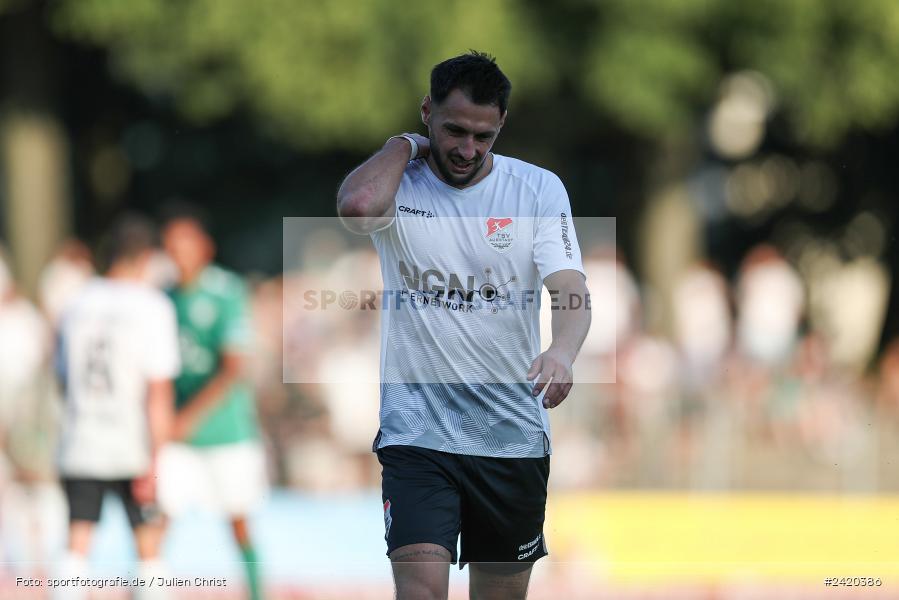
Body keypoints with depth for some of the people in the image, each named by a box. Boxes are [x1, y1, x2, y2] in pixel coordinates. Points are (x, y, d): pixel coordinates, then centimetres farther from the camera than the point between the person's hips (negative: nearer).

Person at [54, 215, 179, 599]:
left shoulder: (77, 304, 6)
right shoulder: (153, 307, -8)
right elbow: (158, 392, -13)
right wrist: (154, 461, -13)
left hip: (79, 446, 3)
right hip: (132, 448, -3)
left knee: (78, 544, 1)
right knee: (148, 543, 8)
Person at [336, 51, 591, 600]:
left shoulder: (539, 189, 2)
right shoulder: (396, 181, -2)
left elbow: (571, 291, -9)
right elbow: (357, 207, -27)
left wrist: (562, 352, -31)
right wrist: (405, 144, -8)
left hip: (513, 434, 2)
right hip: (417, 430, -2)